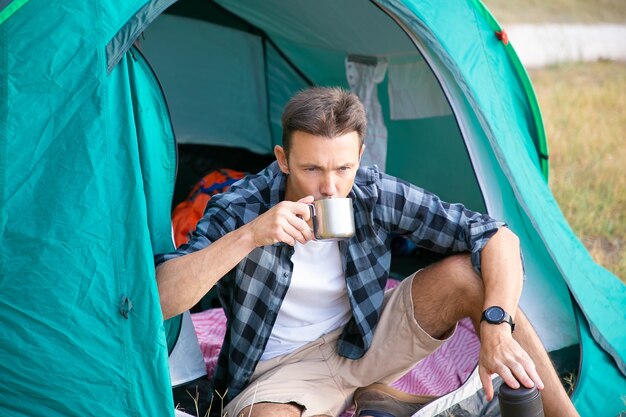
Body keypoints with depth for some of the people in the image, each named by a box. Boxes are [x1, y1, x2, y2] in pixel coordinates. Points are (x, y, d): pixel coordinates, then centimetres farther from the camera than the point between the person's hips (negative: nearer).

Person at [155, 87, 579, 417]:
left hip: (365, 341, 3)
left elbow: (499, 238, -17)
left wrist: (496, 326, -34)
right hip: (282, 368, -2)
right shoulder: (239, 208, -24)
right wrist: (247, 236, -45)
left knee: (467, 274, -19)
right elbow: (159, 299, -35)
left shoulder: (377, 194, -18)